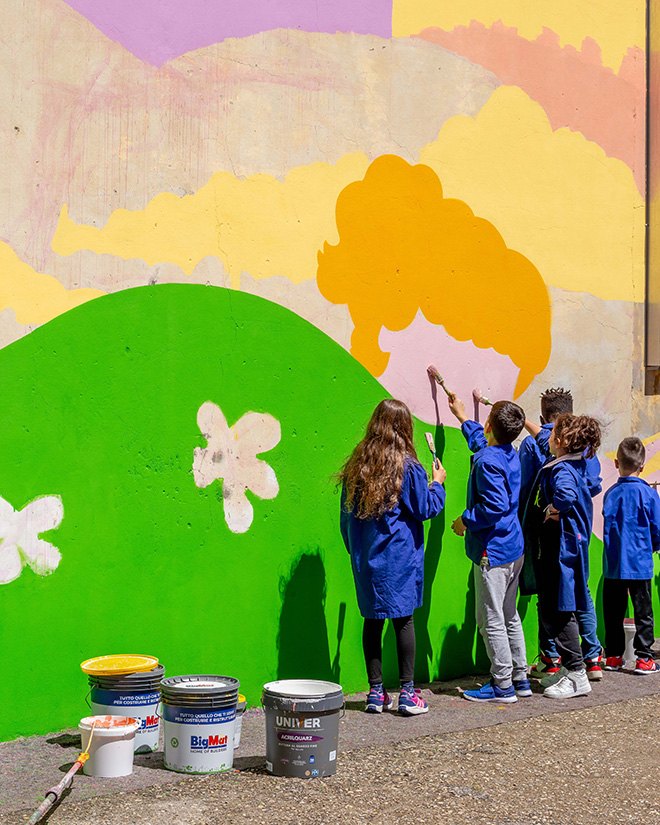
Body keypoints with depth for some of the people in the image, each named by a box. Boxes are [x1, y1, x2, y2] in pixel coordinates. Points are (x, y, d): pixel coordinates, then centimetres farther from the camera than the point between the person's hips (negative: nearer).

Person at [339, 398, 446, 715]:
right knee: (404, 618, 2)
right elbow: (424, 509, -3)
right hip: (400, 556, -4)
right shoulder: (409, 467, -9)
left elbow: (346, 513, 10)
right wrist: (438, 483, 13)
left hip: (365, 557, 4)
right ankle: (407, 693, 4)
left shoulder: (357, 464, 4)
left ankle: (376, 692, 12)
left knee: (372, 619, 8)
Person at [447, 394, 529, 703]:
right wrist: (463, 418, 43)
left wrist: (466, 520, -12)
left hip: (492, 551, -9)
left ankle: (503, 686, 4)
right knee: (509, 616, 17)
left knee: (491, 620, -1)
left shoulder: (488, 462, -19)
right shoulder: (510, 455, 9)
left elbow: (495, 506, -27)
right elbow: (481, 442, 31)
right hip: (513, 548, 9)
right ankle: (520, 678, 23)